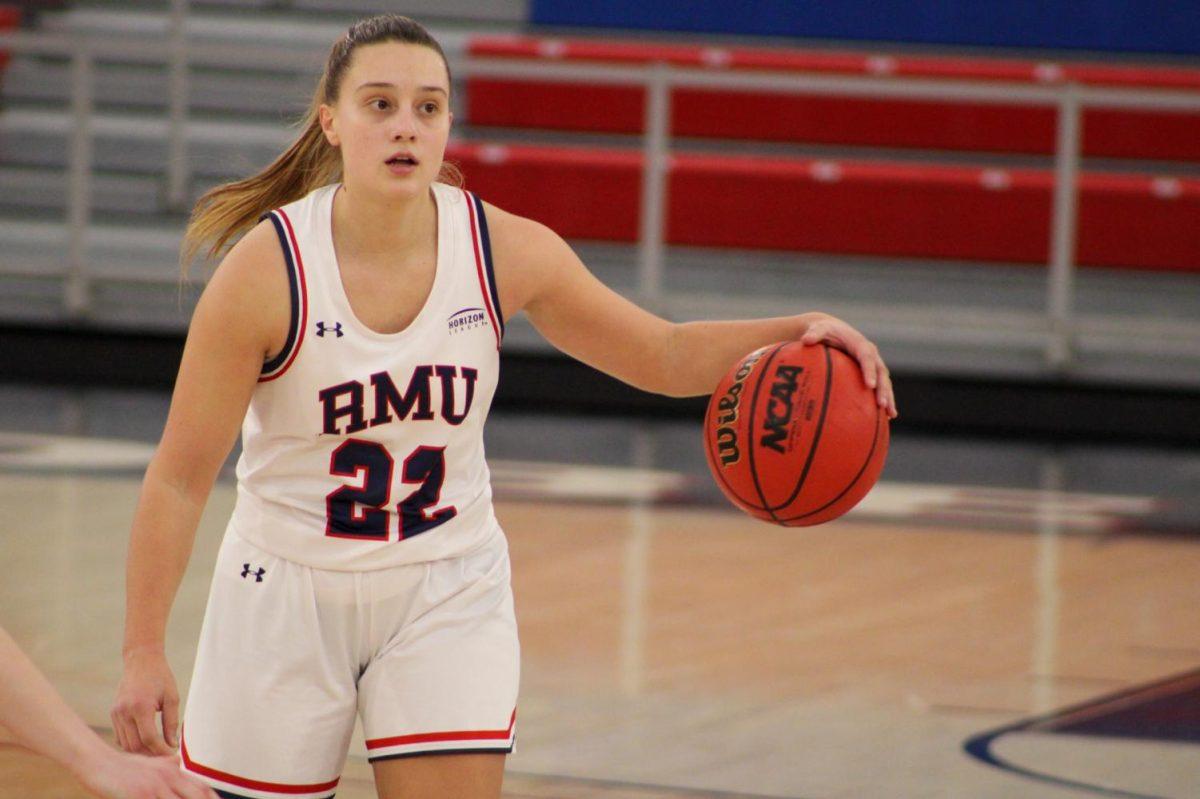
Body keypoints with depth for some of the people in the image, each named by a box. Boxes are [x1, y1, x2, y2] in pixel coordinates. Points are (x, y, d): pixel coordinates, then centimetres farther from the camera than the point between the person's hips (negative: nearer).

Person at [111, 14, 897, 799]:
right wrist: (144, 655, -18)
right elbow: (180, 477, -14)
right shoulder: (268, 269, -19)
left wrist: (791, 334, -18)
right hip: (290, 592, -2)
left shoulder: (507, 250, -10)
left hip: (449, 594, 2)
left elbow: (664, 355, 1)